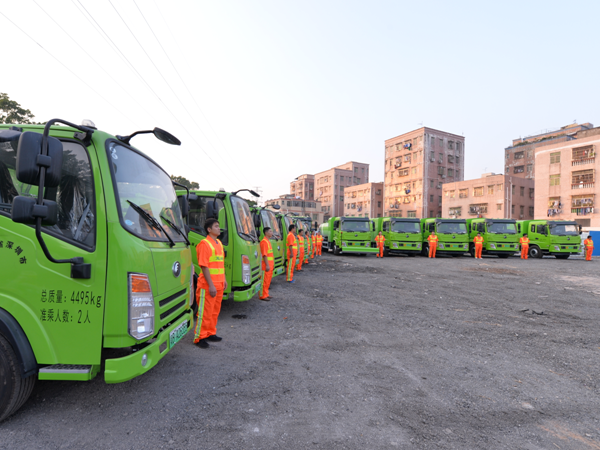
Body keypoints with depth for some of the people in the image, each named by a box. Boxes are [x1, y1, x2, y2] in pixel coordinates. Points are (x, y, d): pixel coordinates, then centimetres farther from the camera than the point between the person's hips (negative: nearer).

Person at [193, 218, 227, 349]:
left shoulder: (219, 243, 13)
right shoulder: (204, 244, -13)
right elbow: (204, 266, -18)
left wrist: (224, 279, 18)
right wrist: (210, 285, -20)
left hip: (219, 285, 8)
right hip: (208, 286, -8)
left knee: (215, 311, 16)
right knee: (205, 312, 1)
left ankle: (210, 333, 29)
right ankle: (199, 337, 13)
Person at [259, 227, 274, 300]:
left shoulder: (268, 241, 17)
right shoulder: (264, 241, -15)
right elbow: (264, 255, -20)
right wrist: (267, 265, -22)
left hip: (270, 265, 10)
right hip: (266, 265, -10)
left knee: (268, 280, 15)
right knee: (264, 280, -2)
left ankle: (266, 294, 23)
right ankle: (262, 296, 5)